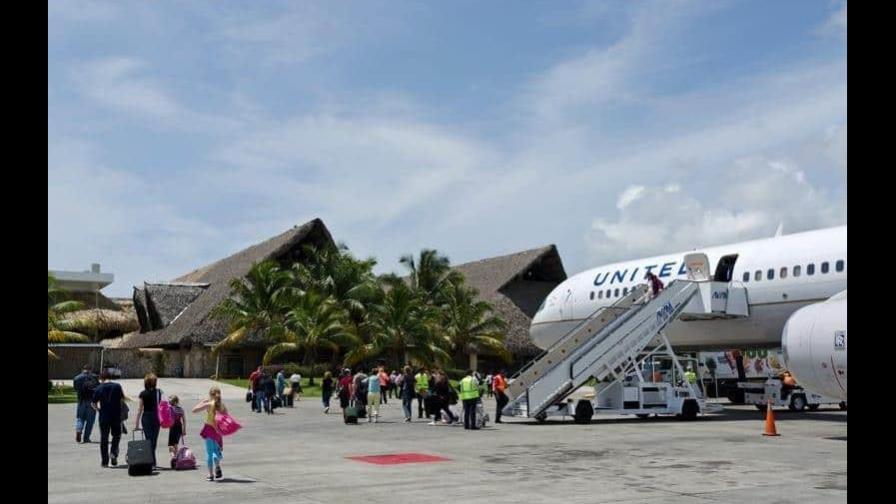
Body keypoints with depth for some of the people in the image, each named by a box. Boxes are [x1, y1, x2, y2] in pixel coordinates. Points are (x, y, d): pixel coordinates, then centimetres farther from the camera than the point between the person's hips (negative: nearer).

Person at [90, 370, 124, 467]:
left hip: (104, 416, -1)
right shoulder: (117, 386, 0)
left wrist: (97, 409, 15)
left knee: (104, 438, 7)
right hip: (116, 416, 1)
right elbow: (122, 399, 8)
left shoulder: (99, 388, -3)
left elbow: (93, 403, -2)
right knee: (116, 435, 18)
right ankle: (114, 452, -4)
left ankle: (104, 461, 8)